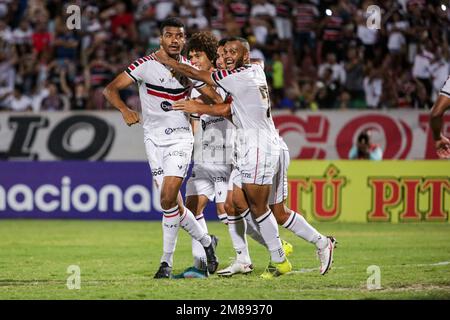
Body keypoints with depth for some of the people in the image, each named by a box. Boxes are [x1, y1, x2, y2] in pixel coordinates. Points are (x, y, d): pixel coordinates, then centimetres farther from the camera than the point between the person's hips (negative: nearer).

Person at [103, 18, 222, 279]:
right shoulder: (145, 65, -5)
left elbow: (215, 97, 12)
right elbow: (110, 89, -8)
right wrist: (125, 110, -25)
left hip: (181, 137, 0)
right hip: (154, 138, 0)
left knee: (168, 198, -16)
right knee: (174, 204, -2)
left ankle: (167, 261, -5)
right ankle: (206, 242, 23)